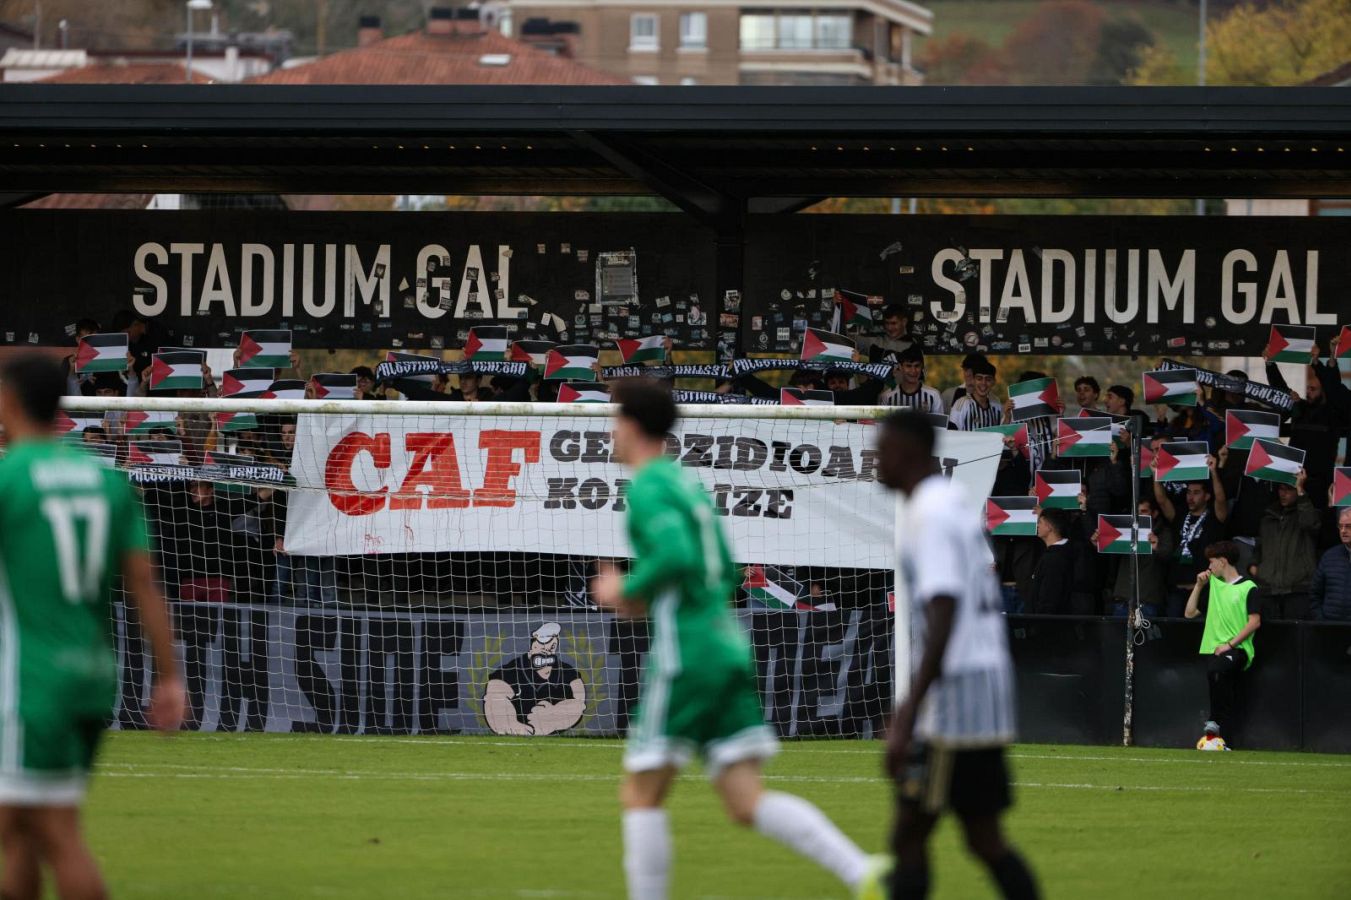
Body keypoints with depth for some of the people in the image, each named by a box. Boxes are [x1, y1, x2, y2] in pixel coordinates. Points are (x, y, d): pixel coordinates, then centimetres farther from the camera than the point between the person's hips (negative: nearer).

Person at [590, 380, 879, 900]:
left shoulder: (648, 487, -8)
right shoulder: (688, 483, 21)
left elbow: (675, 556, -24)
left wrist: (627, 592, -8)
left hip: (685, 656, -8)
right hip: (728, 648, 8)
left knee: (641, 795, 2)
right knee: (748, 804, 1)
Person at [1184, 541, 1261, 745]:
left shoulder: (1249, 588, 2)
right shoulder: (1213, 585, 21)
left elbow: (1254, 622, -7)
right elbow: (1190, 613, 24)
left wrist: (1230, 645, -14)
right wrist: (1199, 586, 14)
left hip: (1238, 650, -6)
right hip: (1214, 649, 6)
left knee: (1217, 668, -35)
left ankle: (1215, 723, -27)